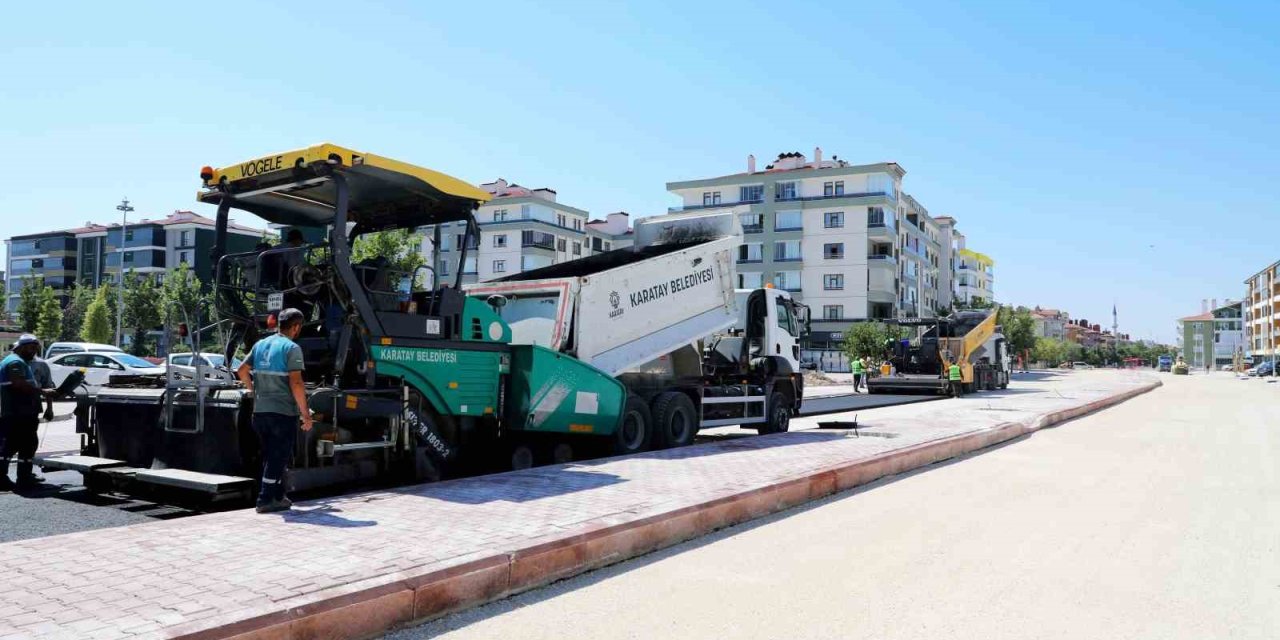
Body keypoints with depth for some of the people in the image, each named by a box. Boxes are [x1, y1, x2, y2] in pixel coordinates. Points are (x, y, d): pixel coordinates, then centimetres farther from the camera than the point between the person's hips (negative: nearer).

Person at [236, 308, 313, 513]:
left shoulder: (260, 345, 10)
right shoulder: (291, 348, -12)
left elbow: (242, 371, 15)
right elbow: (296, 383, -19)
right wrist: (306, 413, -14)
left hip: (260, 410, 7)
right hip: (283, 412, -7)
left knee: (271, 456, 18)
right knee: (278, 457, 2)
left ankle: (278, 497, 27)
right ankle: (266, 500, 4)